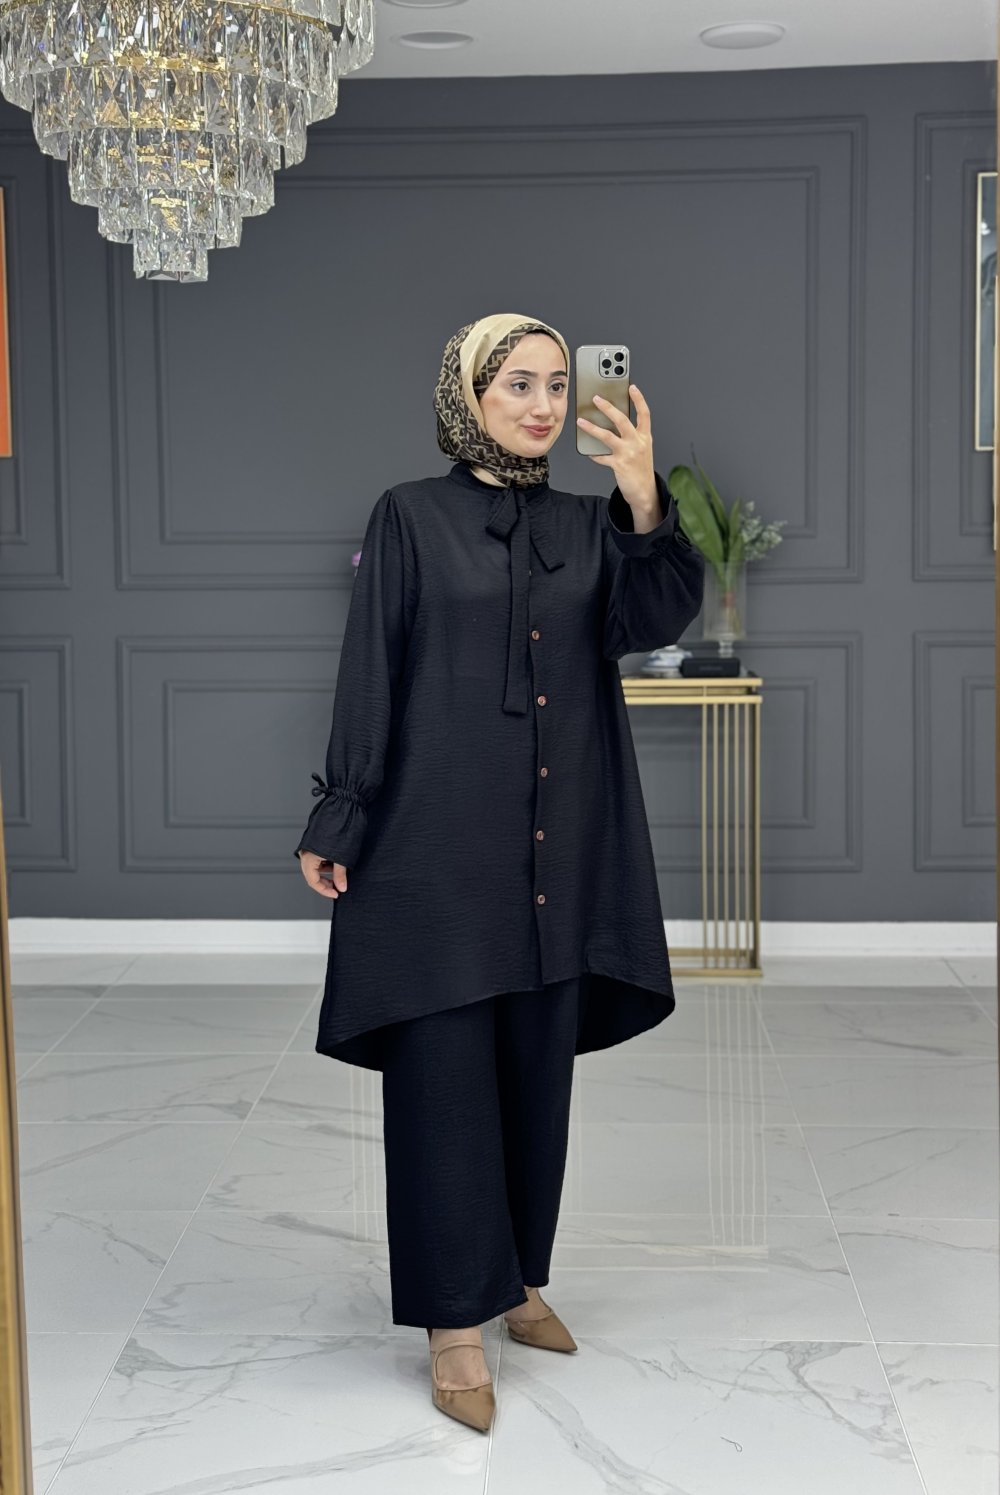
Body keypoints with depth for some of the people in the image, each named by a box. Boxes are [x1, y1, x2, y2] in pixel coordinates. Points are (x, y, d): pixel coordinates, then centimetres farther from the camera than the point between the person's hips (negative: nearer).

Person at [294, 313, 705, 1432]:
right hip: (441, 843, -4)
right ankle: (453, 1325, 6)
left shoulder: (586, 526, 10)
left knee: (538, 1072, 12)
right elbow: (368, 674, -4)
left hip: (558, 849, 5)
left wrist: (645, 507, -22)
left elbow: (653, 621, -7)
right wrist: (336, 825, -7)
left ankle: (517, 1277, 27)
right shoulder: (410, 518, -1)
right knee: (446, 1077, -2)